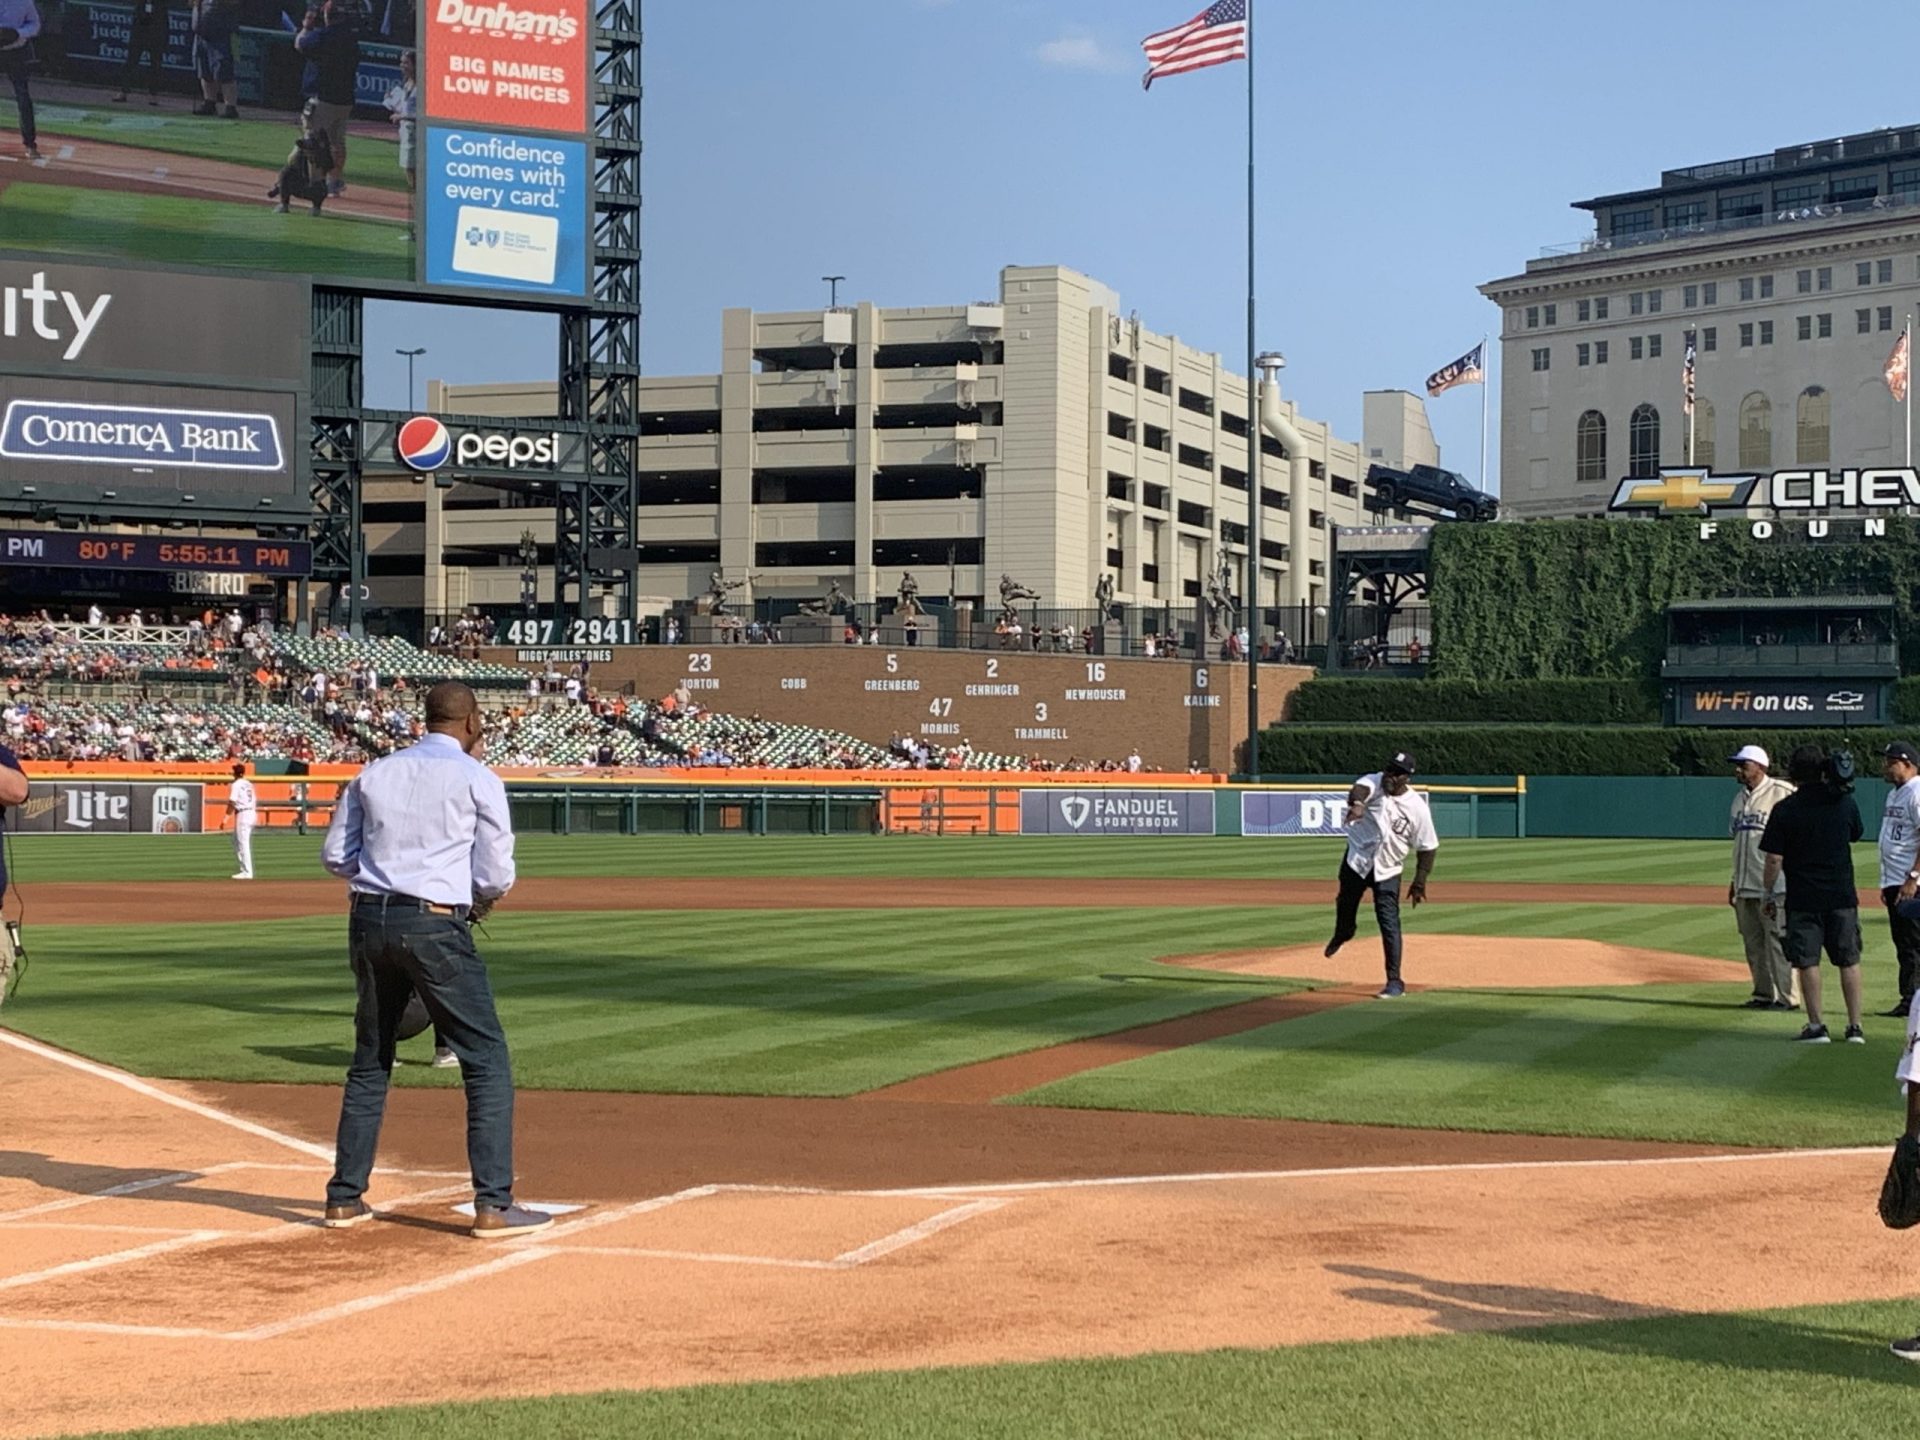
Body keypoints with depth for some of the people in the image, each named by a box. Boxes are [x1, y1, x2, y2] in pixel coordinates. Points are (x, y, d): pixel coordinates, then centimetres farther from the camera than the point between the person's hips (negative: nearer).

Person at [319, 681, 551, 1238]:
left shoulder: (374, 774, 12)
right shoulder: (478, 779, -2)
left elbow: (336, 855, 12)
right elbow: (496, 876, -3)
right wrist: (476, 903, 17)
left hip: (369, 921, 5)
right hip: (435, 926, -5)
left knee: (369, 1062, 18)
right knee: (487, 1061, 1)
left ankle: (345, 1197, 20)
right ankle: (493, 1205, -4)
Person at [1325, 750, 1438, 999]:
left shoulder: (1417, 808, -16)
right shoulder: (1375, 783, -16)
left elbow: (1428, 847, -7)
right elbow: (1360, 789, -41)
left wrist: (1420, 882, -10)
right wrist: (1357, 803, -65)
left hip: (1387, 870, -2)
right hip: (1357, 859, 2)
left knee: (1389, 925, -9)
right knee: (1346, 903, 24)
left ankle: (1394, 983, -4)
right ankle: (1342, 934, 59)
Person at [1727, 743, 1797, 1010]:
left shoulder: (1782, 793, -8)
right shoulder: (1740, 798, 17)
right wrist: (1734, 880, 20)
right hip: (1745, 886, 8)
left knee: (1778, 940, -7)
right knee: (1753, 943, 11)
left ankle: (1787, 996, -3)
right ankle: (1763, 994, 19)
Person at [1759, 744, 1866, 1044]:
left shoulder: (1785, 809, -9)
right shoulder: (1845, 802, 0)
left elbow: (1774, 859, -10)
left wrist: (1769, 895, 2)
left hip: (1803, 898, -3)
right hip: (1842, 895, 3)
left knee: (1808, 962, 4)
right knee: (1849, 960, 9)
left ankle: (1816, 1026, 2)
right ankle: (1855, 1026, 9)